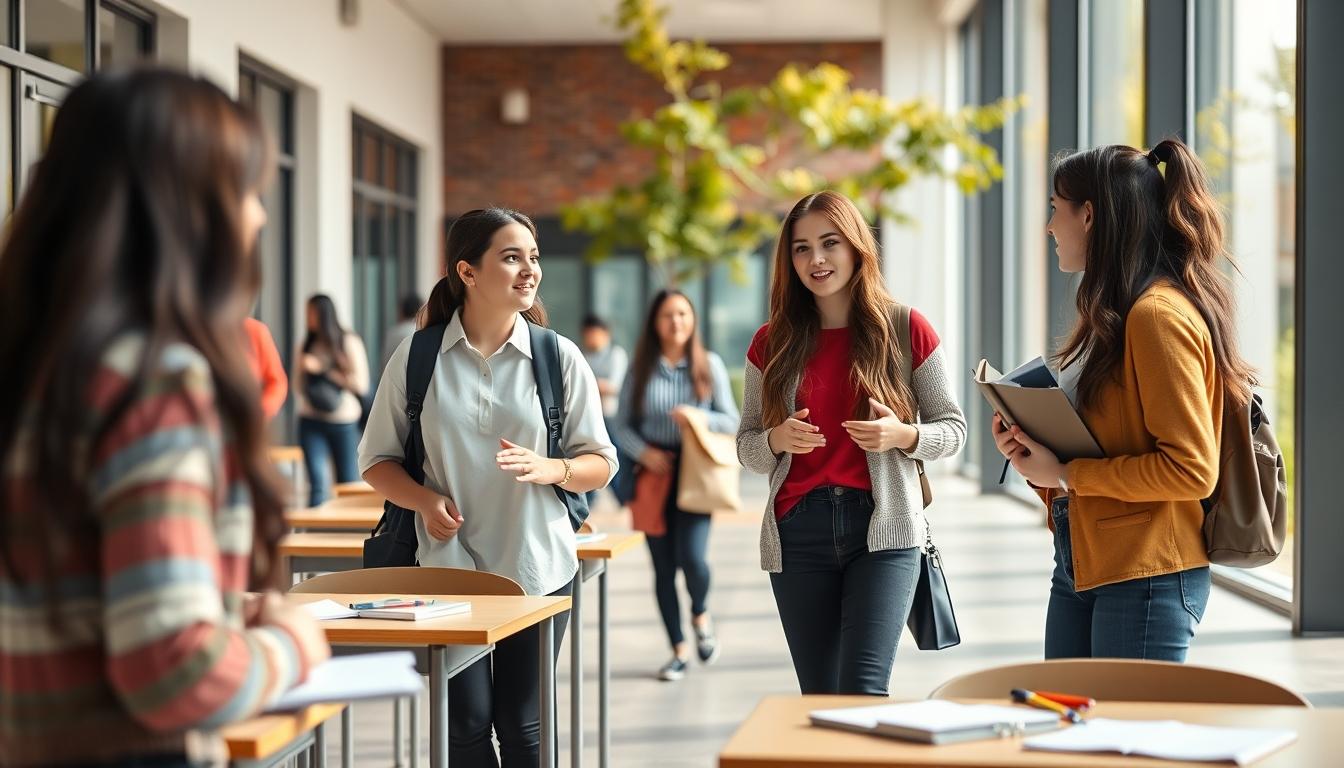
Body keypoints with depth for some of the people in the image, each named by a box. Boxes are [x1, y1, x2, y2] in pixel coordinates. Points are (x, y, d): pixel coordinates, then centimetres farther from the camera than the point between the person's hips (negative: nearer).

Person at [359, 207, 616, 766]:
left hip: (537, 569, 1)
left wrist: (549, 469, -17)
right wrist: (424, 501, -14)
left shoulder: (559, 357, 2)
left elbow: (600, 464, 5)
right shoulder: (417, 357, 0)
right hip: (448, 567, 0)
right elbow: (376, 460, 6)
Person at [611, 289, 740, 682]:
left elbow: (731, 421, 2)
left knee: (692, 557, -17)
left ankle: (701, 613, 17)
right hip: (655, 474, 2)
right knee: (663, 567, 6)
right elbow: (622, 425, 5)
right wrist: (644, 451, -13)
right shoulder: (641, 369, 4)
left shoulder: (709, 365, 3)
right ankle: (679, 649, 20)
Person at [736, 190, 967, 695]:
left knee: (863, 691, -15)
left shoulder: (906, 330, 2)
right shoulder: (772, 343, 8)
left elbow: (953, 428, 7)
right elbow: (745, 446, 13)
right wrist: (777, 440, -10)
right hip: (797, 534, 3)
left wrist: (902, 435, -14)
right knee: (818, 698, 6)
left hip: (882, 528, -2)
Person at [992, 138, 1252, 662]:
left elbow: (1191, 470, -20)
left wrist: (1066, 474, -16)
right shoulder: (1113, 317, 15)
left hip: (1146, 577, -9)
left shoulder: (1160, 316, -15)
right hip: (1080, 568, 9)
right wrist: (1037, 459, 2)